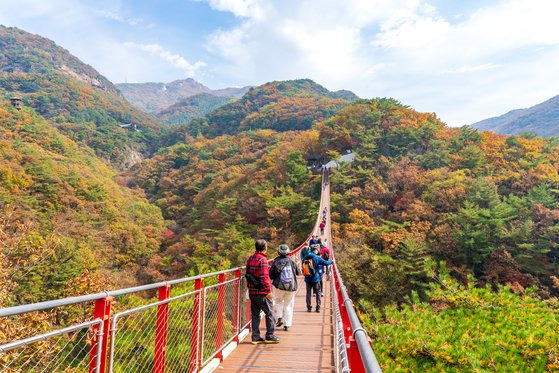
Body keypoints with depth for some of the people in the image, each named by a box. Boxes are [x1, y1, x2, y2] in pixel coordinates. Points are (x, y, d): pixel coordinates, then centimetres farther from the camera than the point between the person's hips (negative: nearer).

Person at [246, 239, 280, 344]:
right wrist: (269, 290, -16)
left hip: (252, 291, 8)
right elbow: (264, 277, -21)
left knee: (255, 314, 12)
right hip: (262, 292, -8)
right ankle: (270, 336, 10)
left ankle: (255, 337, 15)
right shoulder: (262, 259, -16)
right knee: (270, 314, 5)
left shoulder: (250, 259, 10)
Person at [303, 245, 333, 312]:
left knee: (308, 293, 11)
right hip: (315, 279, -3)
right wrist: (331, 261, 8)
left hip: (307, 279, 3)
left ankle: (309, 307, 12)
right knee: (318, 293, 9)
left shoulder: (306, 257, 0)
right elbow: (326, 263, -11)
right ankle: (318, 307, 8)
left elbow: (303, 264, 11)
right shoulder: (317, 258, -12)